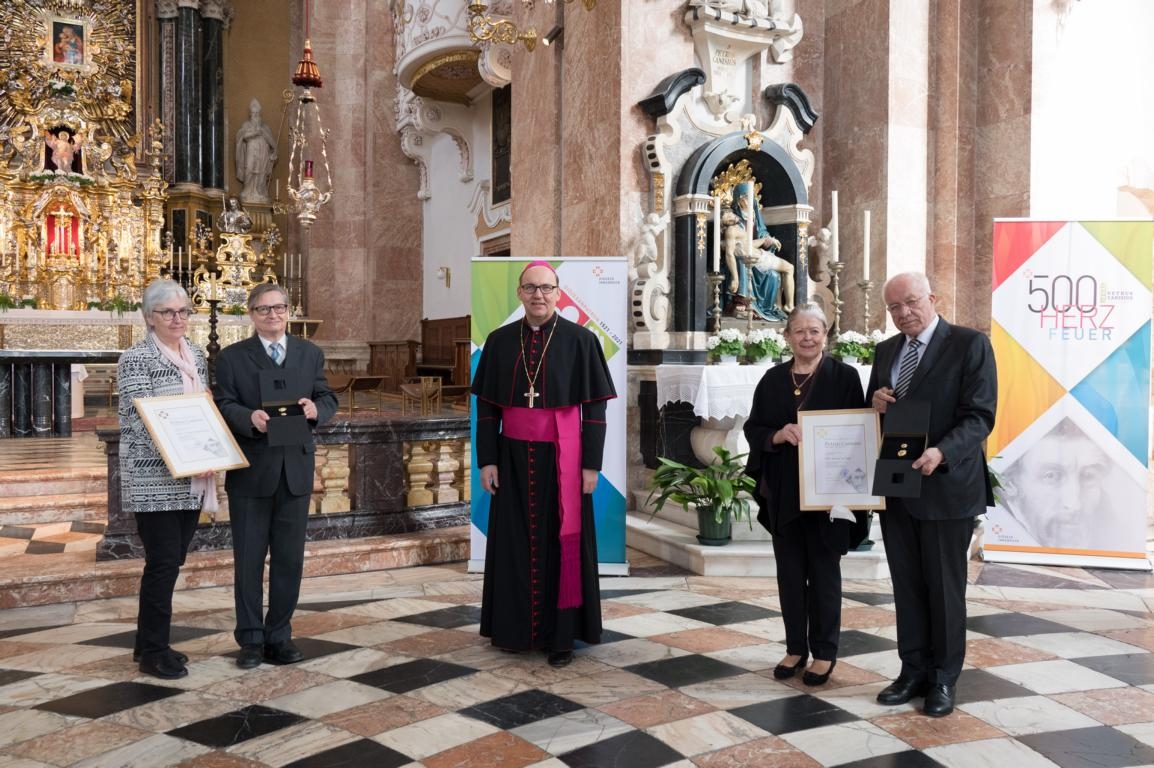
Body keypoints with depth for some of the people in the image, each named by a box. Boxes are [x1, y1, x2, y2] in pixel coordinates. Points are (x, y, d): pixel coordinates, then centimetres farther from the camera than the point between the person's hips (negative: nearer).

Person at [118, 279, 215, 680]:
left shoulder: (197, 356, 12)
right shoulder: (136, 358, -8)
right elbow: (138, 418, -14)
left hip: (191, 480, 7)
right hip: (154, 479, -6)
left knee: (172, 561, 12)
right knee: (164, 562, -3)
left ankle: (149, 642, 26)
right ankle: (153, 651, 10)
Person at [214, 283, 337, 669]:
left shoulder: (311, 353, 10)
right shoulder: (231, 357, 2)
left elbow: (328, 399, 6)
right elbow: (223, 406, -5)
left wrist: (315, 409, -17)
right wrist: (250, 418, -25)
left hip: (295, 470, 2)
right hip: (250, 471, -2)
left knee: (289, 559, 8)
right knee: (248, 560, 6)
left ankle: (279, 635, 21)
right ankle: (251, 638, 18)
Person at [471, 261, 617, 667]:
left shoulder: (580, 339, -4)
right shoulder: (499, 341, 4)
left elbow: (595, 408, -4)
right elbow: (487, 406, 6)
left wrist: (591, 464, -8)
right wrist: (487, 460, 0)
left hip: (562, 458, -2)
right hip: (514, 458, 3)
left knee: (561, 542, 5)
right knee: (516, 541, 9)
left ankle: (561, 634, 16)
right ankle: (516, 627, 24)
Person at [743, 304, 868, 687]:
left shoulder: (844, 376, -1)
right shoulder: (772, 379, 8)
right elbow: (752, 428, 5)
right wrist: (777, 435, -15)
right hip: (783, 490, 3)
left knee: (824, 572, 6)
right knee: (790, 572, 9)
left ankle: (824, 652, 18)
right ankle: (796, 647, 22)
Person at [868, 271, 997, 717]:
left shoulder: (969, 344, -7)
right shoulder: (886, 351, 12)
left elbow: (980, 416, -14)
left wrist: (940, 452, -30)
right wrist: (875, 403, -4)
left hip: (945, 485, -5)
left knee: (944, 588, 6)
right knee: (906, 585, 12)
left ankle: (944, 679, 20)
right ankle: (913, 671, 24)